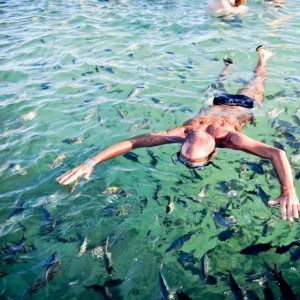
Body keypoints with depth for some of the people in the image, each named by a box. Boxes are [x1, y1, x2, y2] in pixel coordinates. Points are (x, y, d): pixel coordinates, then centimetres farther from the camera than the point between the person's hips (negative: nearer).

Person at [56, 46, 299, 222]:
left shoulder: (227, 137, -52)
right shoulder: (183, 133, -45)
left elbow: (277, 153, -60)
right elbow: (131, 142, -50)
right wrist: (91, 162, -59)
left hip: (243, 106, -1)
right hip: (218, 103, 2)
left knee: (255, 84, 32)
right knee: (219, 87, 38)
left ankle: (263, 56, 60)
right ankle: (229, 64, 67)